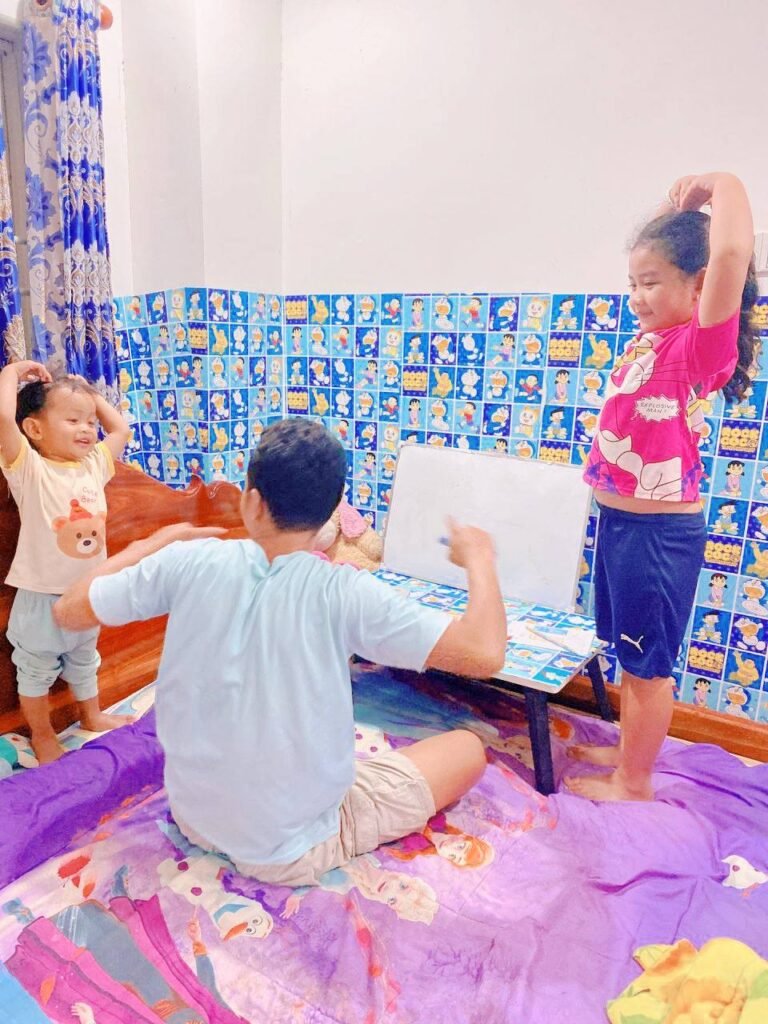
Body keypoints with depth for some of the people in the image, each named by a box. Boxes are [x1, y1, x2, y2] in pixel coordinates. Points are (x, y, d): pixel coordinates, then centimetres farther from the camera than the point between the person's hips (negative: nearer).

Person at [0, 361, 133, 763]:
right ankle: (42, 736, 36)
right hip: (42, 596, -6)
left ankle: (92, 716, 48)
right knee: (36, 671, 16)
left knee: (84, 661, 27)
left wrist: (89, 394, 7)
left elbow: (121, 429, 12)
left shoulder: (94, 464, -1)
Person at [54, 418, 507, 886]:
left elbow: (68, 611, -3)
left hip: (194, 817, 5)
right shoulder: (343, 594, -26)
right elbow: (486, 653, -27)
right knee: (468, 747, 9)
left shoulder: (189, 562, -17)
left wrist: (158, 541, 8)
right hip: (292, 850, -5)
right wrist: (480, 558, -10)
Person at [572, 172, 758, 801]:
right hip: (618, 520, 9)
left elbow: (731, 251, -35)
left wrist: (722, 183, -18)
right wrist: (675, 202, 9)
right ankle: (630, 751, 41)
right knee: (629, 653, 22)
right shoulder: (653, 337, 7)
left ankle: (634, 783, 27)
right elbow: (658, 249, 24)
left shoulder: (703, 343, -17)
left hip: (659, 531, -8)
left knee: (648, 663, 8)